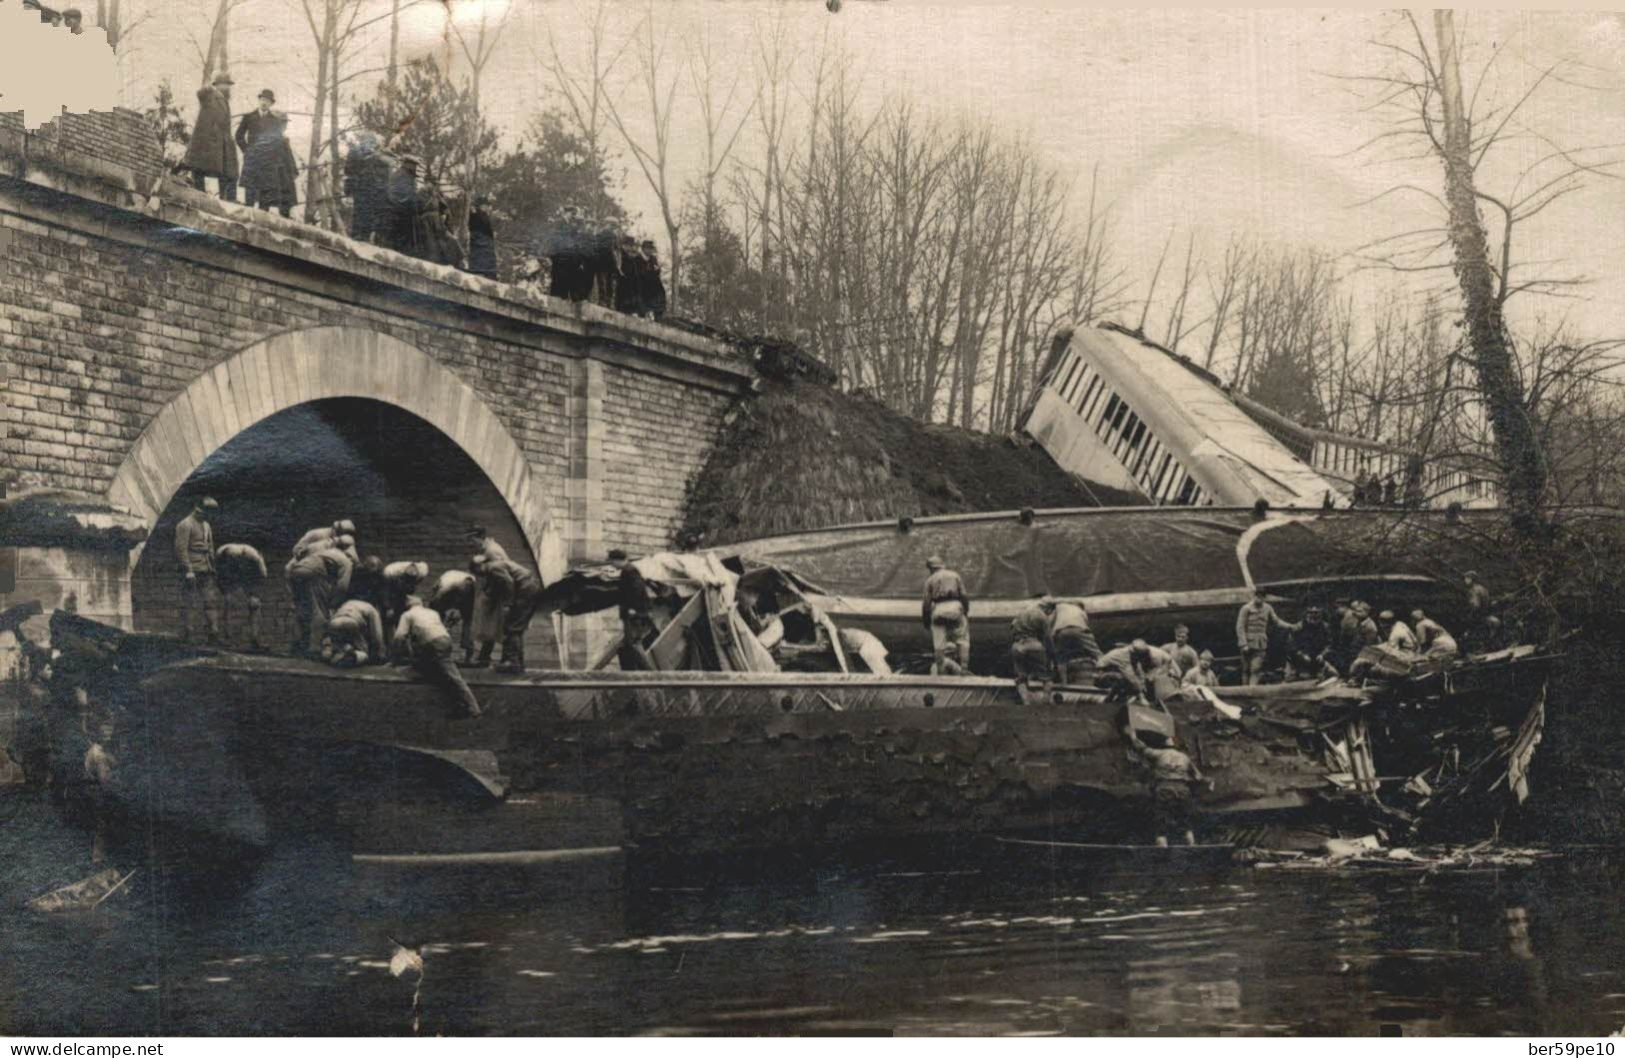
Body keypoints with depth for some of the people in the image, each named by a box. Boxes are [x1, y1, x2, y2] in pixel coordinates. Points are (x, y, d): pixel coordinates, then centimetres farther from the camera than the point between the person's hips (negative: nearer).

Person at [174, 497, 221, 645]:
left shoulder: (206, 525, 16)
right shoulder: (185, 525, -10)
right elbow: (181, 549, -16)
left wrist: (212, 567, 19)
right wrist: (188, 570, -20)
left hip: (205, 571, 8)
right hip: (192, 570, -8)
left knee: (211, 601, 5)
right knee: (188, 603, -2)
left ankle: (214, 634, 7)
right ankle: (188, 634, 1)